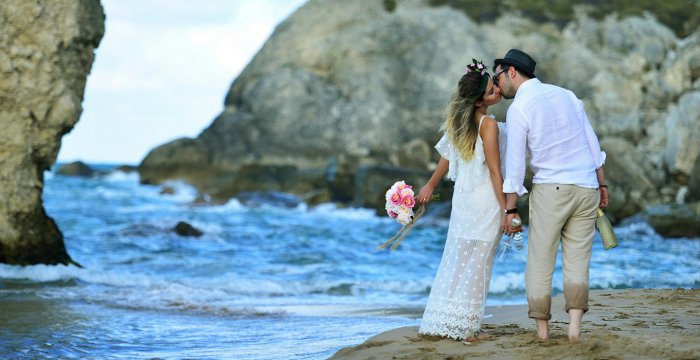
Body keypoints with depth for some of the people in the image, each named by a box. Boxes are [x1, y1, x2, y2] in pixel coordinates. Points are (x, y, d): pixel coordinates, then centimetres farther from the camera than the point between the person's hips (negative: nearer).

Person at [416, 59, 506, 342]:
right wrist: (505, 211, -14)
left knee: (456, 260, 14)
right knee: (476, 264, 0)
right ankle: (465, 327, 2)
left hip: (462, 198, 7)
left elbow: (446, 158, 14)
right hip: (485, 201, -7)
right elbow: (494, 172, -17)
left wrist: (430, 185, 28)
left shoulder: (458, 122, 5)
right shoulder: (488, 125, -16)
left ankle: (444, 322, 18)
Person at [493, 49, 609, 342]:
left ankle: (542, 328, 5)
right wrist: (602, 184, 19)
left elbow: (514, 164, -7)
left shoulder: (518, 109, -6)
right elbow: (592, 143, 12)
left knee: (540, 262, 5)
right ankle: (574, 325, -7)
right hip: (586, 187, 5)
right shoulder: (566, 95, 10)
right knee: (577, 262, 6)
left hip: (550, 189, -5)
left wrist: (510, 209, -3)